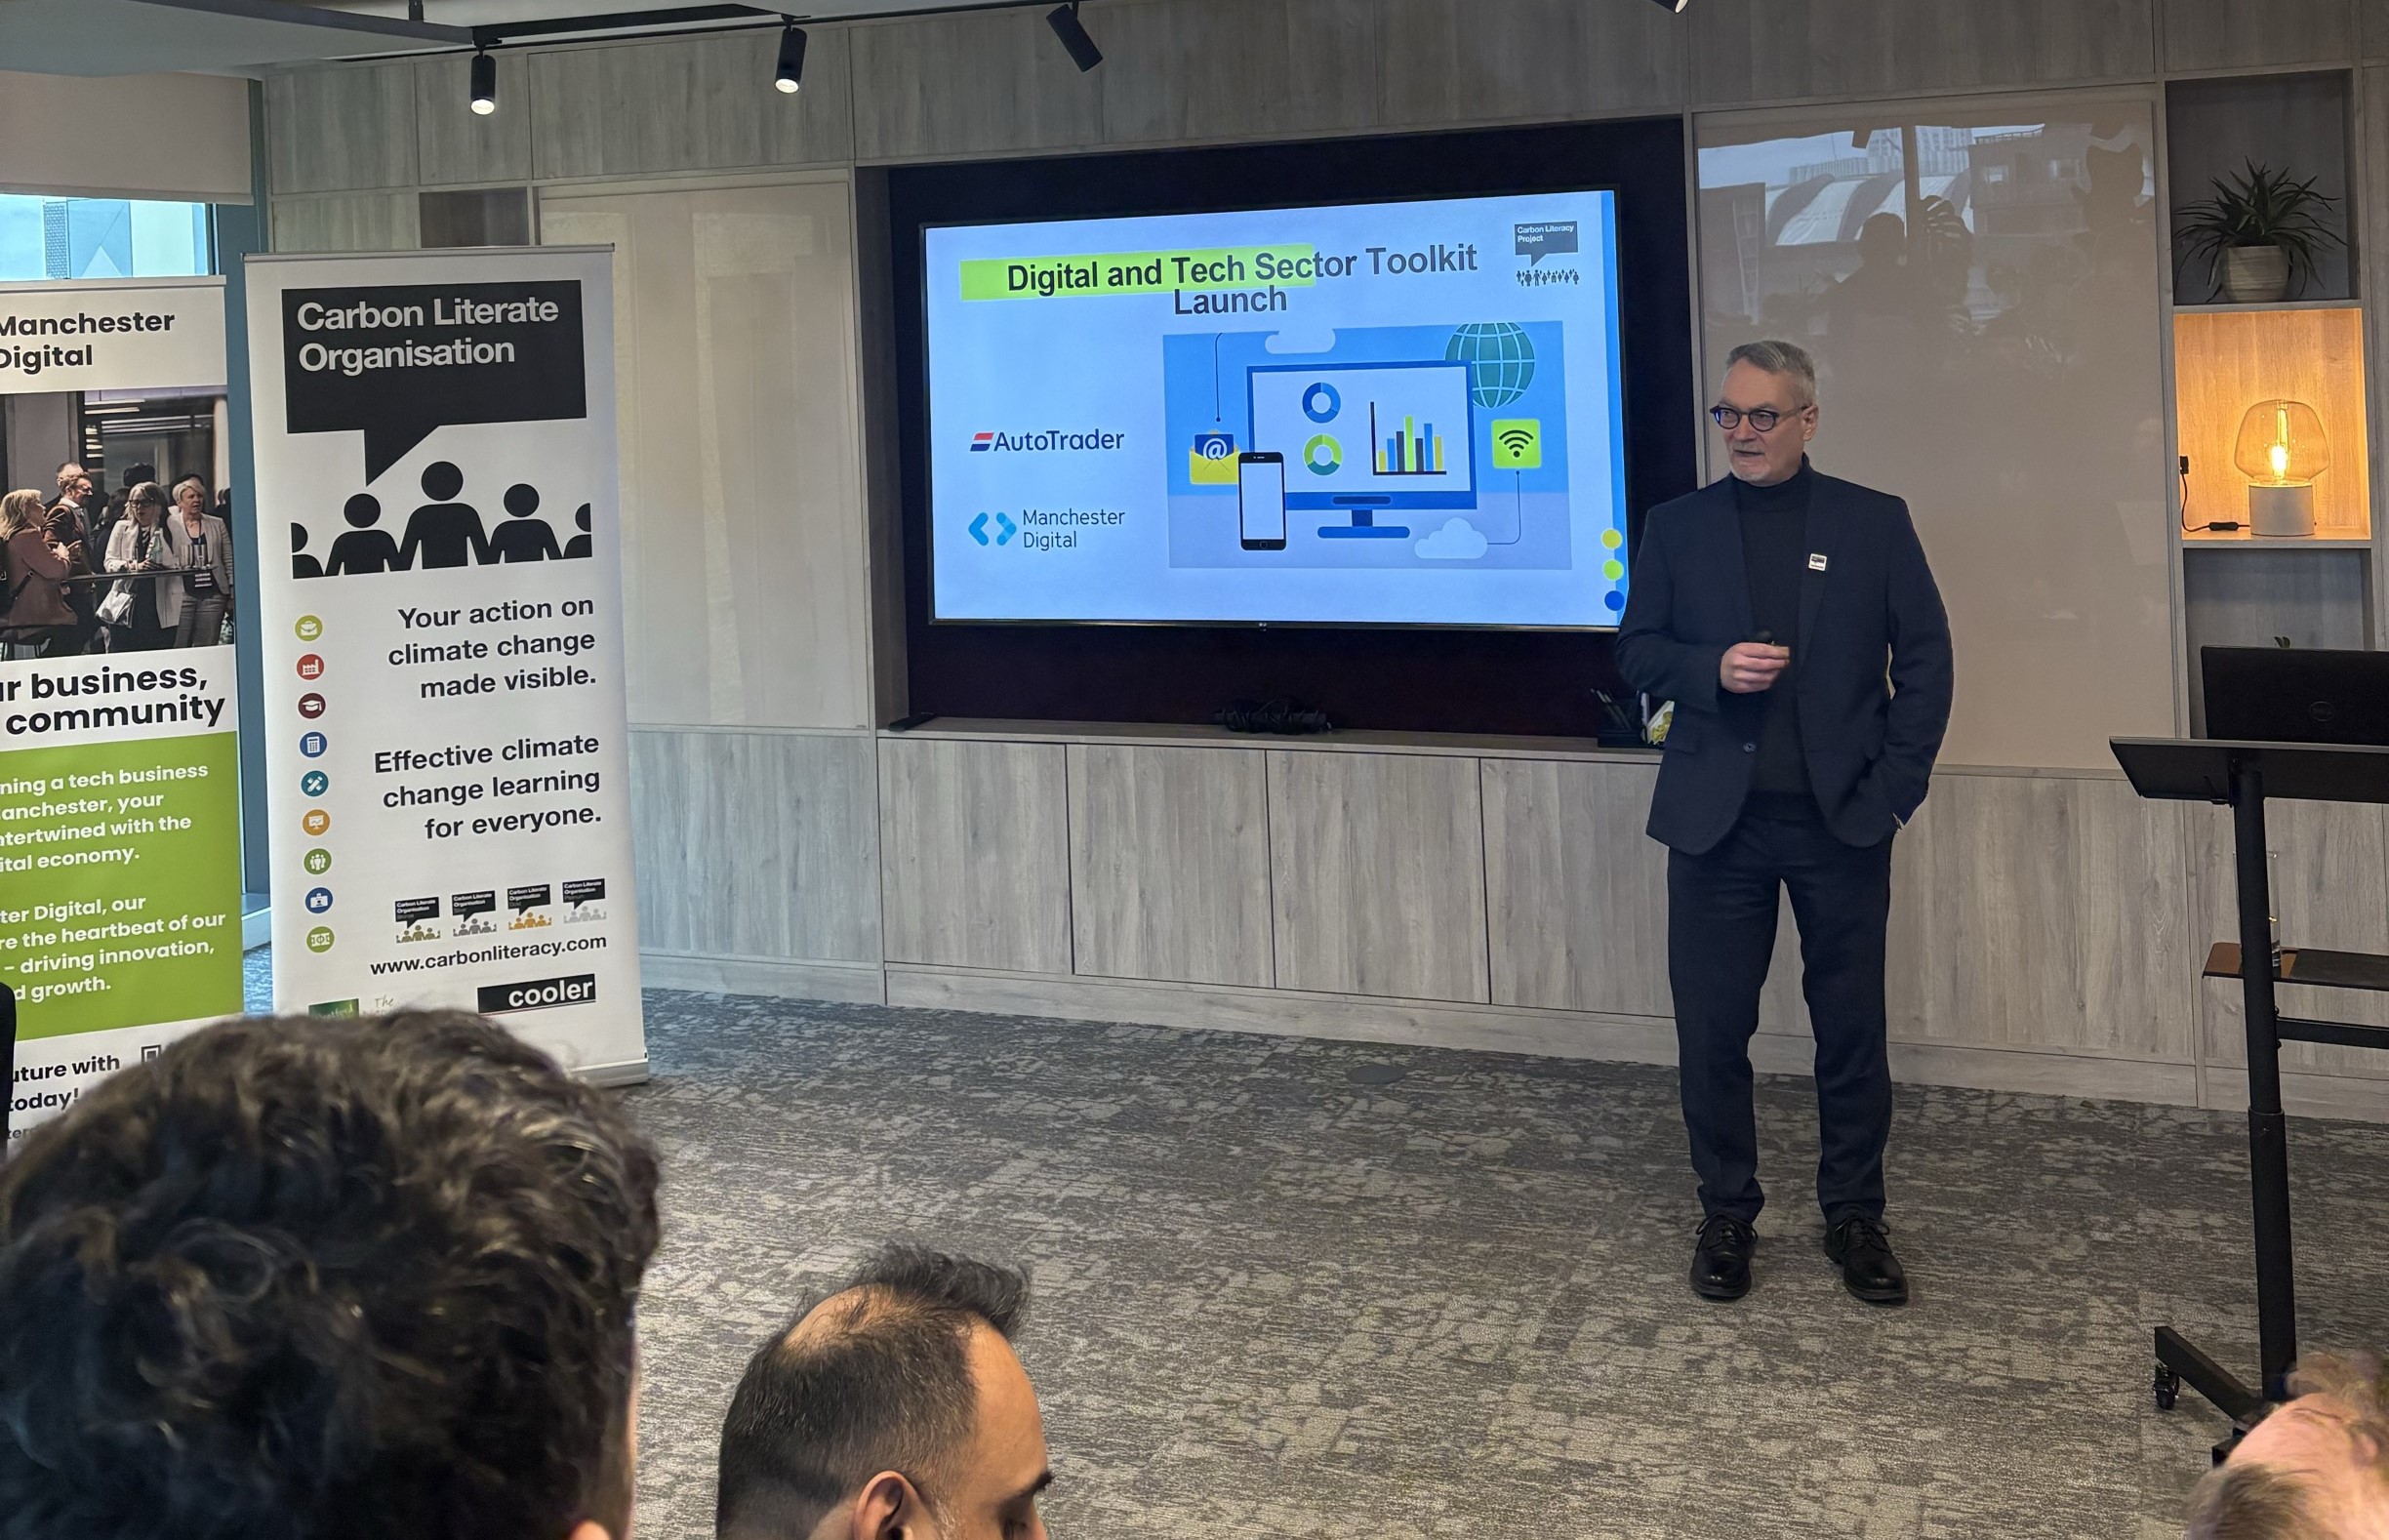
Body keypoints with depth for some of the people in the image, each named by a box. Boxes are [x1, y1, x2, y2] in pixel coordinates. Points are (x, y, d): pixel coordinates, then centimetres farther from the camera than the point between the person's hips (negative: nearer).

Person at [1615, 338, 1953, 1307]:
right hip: (1717, 817, 1)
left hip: (1842, 819, -1)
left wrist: (1897, 783, -4)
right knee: (1711, 1027, 3)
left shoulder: (1874, 525, 5)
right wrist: (1713, 667, -13)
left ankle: (1854, 1216, 17)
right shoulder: (1678, 528, 8)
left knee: (1852, 1027, 5)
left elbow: (1924, 658, 4)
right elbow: (1636, 652, 7)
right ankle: (1726, 1212, 17)